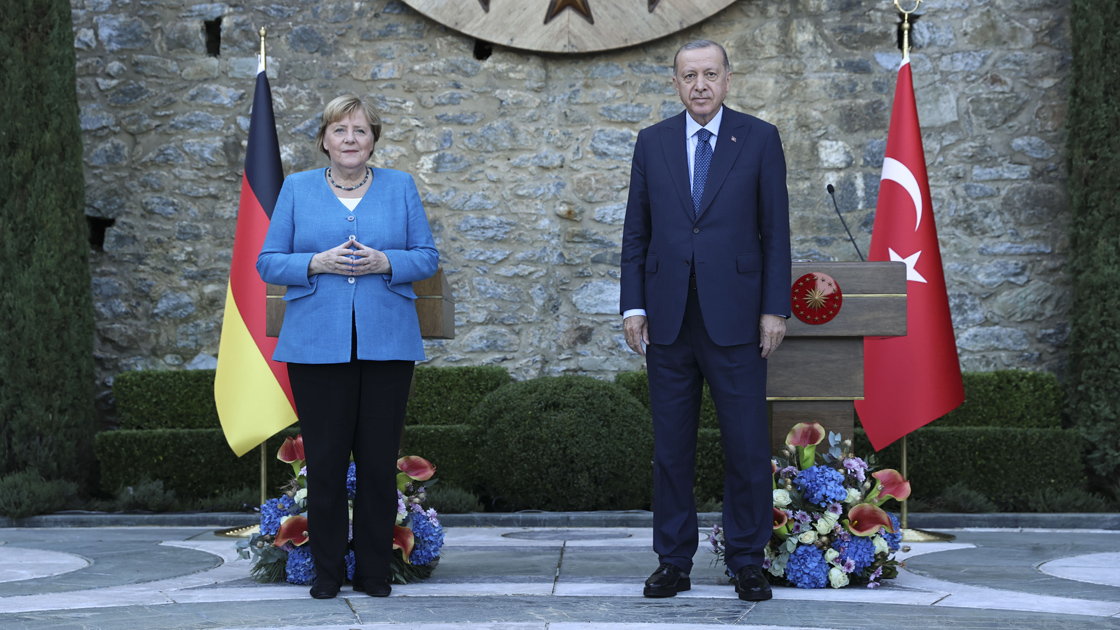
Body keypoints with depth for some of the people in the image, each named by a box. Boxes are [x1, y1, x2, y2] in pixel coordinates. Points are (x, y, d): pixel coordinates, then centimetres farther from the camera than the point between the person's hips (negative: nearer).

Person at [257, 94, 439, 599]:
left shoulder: (401, 188, 10)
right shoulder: (297, 189, 9)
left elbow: (427, 257, 7)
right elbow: (268, 263, 5)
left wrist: (385, 262, -12)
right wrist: (317, 263, -12)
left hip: (386, 344, 1)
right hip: (317, 344, 0)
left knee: (380, 461, 2)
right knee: (324, 459, 0)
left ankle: (374, 570, 12)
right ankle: (327, 570, 11)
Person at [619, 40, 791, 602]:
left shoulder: (760, 139, 3)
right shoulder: (652, 142, 9)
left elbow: (776, 229, 2)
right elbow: (636, 231, 10)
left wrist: (775, 309, -4)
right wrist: (633, 305, 2)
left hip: (735, 319, -2)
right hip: (669, 321, 2)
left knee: (747, 446, 0)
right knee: (671, 448, 7)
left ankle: (746, 562, 12)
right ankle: (673, 562, 16)